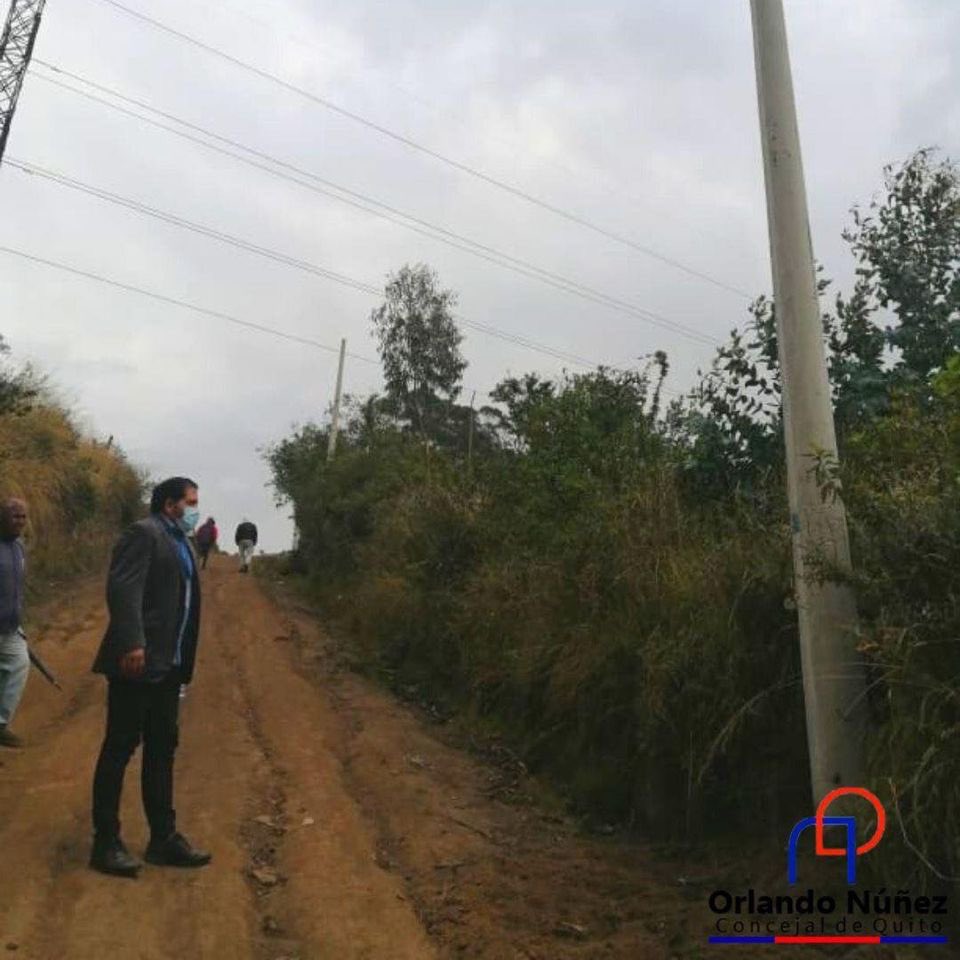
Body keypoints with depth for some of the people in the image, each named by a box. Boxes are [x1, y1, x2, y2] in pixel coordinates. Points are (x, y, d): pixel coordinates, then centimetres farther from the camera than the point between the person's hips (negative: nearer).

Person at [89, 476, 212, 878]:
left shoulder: (180, 544, 18)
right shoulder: (144, 533, -9)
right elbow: (122, 588, -21)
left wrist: (182, 663, 17)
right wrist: (132, 643, -29)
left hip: (167, 666, 9)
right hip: (137, 662, -9)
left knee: (162, 750, 13)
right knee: (119, 749, 1)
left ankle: (163, 838, 22)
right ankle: (106, 843, 13)